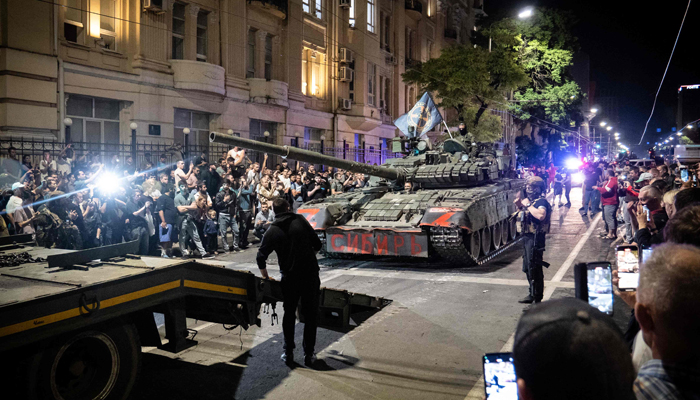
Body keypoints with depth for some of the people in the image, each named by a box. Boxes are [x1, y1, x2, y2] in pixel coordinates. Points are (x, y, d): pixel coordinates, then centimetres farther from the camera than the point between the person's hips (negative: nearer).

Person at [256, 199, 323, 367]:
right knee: (310, 315, 10)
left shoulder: (272, 231, -2)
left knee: (289, 314, 18)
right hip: (310, 275, 0)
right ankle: (309, 354, 14)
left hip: (289, 278, 1)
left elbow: (261, 257, -5)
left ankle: (288, 353, 22)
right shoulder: (301, 221, -3)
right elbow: (317, 245, -1)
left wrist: (266, 277, 10)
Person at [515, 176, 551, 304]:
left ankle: (537, 299, 1)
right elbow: (521, 217, 26)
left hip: (536, 237, -10)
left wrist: (527, 205, -24)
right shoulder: (528, 200, 15)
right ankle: (532, 294, 33)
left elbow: (541, 215, -35)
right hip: (526, 236, 10)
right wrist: (519, 206, 8)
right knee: (527, 267, 19)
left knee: (534, 268, -7)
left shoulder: (541, 201, -13)